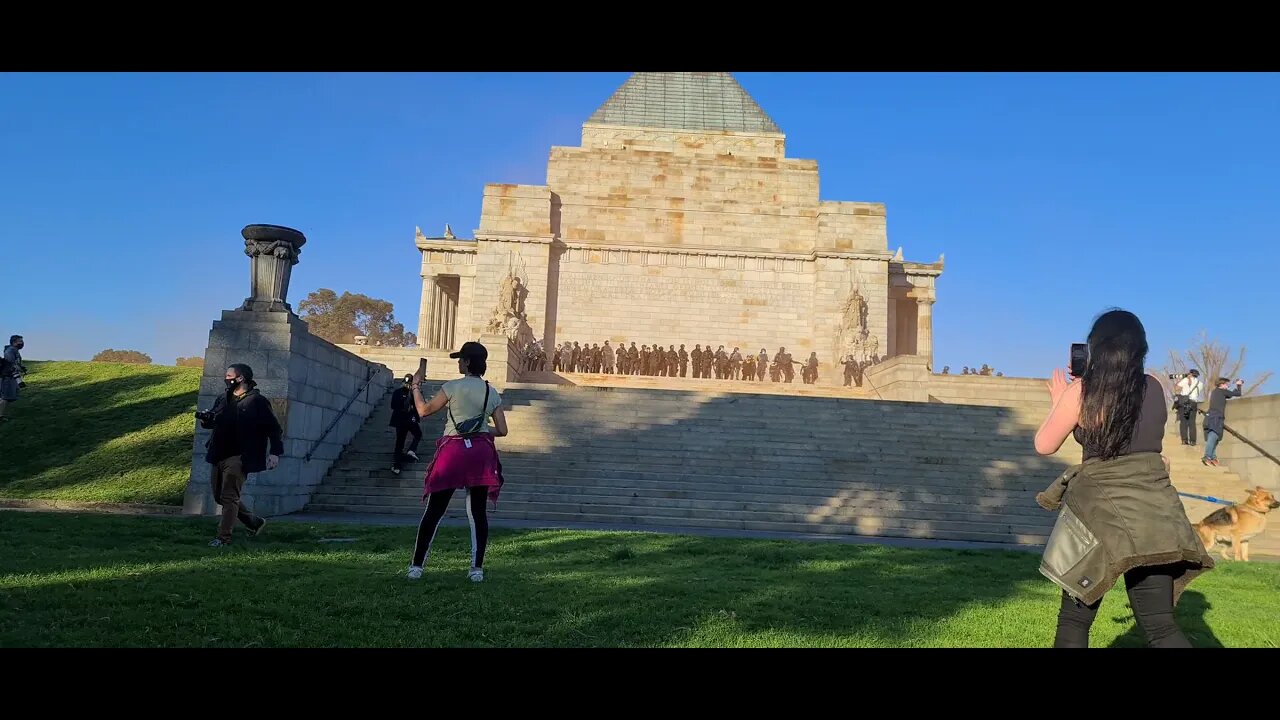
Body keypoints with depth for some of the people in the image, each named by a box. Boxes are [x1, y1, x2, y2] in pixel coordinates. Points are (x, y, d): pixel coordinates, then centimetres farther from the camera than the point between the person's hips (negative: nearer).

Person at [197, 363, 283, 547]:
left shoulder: (257, 401, -8)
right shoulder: (223, 399, 13)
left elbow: (274, 428, -8)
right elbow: (213, 422, 23)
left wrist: (275, 452, -15)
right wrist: (205, 418, -1)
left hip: (239, 458, -8)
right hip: (219, 456, 9)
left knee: (229, 497, -9)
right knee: (220, 496, 15)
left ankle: (224, 537, -1)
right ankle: (255, 522, 28)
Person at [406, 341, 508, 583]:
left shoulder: (453, 387, -5)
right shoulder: (492, 393, 7)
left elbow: (424, 411, 3)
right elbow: (502, 430, 6)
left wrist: (416, 388, 19)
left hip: (453, 450, -3)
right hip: (480, 453, 3)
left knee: (434, 510, 5)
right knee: (477, 512, 7)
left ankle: (416, 565, 9)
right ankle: (477, 569, 6)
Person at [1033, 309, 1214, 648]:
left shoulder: (1082, 390, -8)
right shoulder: (1155, 387, 5)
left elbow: (1044, 445, 1)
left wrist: (1058, 401, 16)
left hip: (1103, 513, -4)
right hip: (1153, 512, 4)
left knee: (1074, 621, 9)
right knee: (1160, 626, 10)